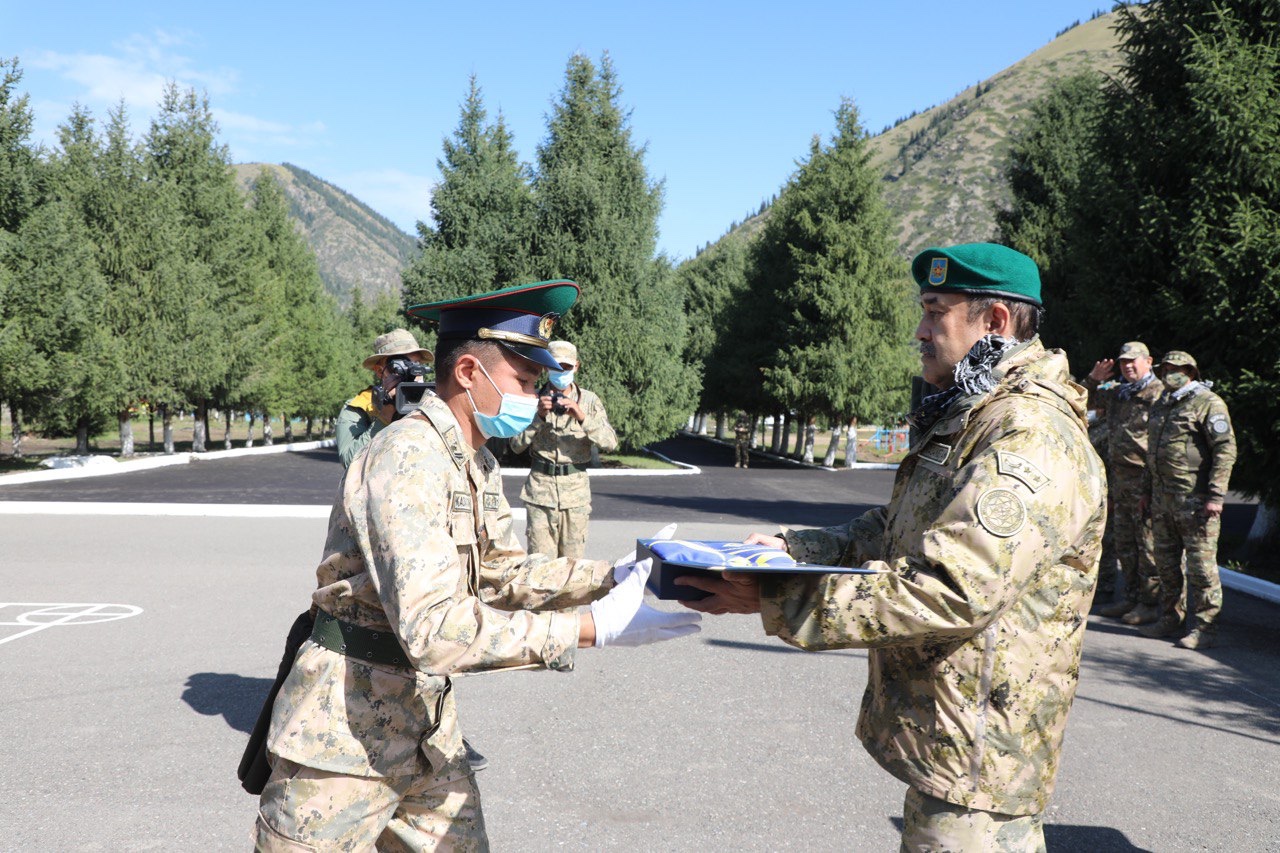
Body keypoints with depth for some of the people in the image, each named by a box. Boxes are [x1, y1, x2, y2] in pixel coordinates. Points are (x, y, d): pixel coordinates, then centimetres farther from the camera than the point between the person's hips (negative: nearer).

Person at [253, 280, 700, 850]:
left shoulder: (479, 466, 9)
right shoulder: (408, 457, -24)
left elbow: (503, 571, 15)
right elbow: (434, 629, -32)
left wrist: (610, 577, 2)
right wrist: (592, 628, -31)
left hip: (426, 728, 9)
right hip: (346, 735, -9)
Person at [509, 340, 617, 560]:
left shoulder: (589, 401, 5)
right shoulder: (534, 399, 6)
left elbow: (610, 442, -7)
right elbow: (517, 445, 0)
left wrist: (582, 417, -22)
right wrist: (538, 416, -14)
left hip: (576, 487, 0)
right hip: (540, 487, 0)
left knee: (572, 561, 2)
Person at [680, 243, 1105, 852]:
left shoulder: (1034, 440, -22)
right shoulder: (968, 421, 14)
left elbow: (951, 591, -31)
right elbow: (893, 532, 18)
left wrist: (776, 601, -29)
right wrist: (794, 548, 2)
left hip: (977, 756, -10)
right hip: (945, 733, 10)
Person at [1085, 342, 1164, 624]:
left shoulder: (1158, 394, -9)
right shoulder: (1116, 393, 14)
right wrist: (1094, 379, 9)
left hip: (1144, 481, -8)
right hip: (1119, 478, 8)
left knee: (1148, 544, -3)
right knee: (1124, 543, 14)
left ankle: (1150, 603, 3)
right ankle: (1131, 598, 23)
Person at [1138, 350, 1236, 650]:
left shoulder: (1208, 403, -7)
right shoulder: (1161, 406, 18)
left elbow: (1226, 450, -13)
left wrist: (1216, 496, -19)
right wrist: (1148, 491, 22)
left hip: (1195, 499, -8)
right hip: (1163, 498, 8)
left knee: (1201, 564, -5)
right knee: (1166, 561, 13)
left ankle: (1205, 628, 0)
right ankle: (1170, 620, 23)